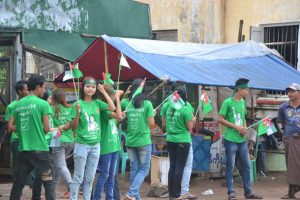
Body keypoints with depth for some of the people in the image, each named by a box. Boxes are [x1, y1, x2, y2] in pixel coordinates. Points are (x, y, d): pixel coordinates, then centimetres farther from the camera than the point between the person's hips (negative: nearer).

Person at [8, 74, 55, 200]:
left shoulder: (18, 104, 8)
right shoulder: (42, 104, -7)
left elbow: (11, 127, 9)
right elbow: (46, 129, -7)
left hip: (23, 150, 5)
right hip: (39, 149, -5)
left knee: (18, 183, 13)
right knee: (49, 183, 0)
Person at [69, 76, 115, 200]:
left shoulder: (97, 103, 5)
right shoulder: (78, 104, -7)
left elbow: (112, 108, -8)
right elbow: (74, 127, -7)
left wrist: (104, 92, -5)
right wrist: (78, 113, -24)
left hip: (95, 145, 4)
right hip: (82, 145, -4)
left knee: (90, 179, 12)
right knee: (78, 178, -1)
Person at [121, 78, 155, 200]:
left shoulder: (125, 103, -3)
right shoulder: (147, 104, -10)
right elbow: (151, 123, -10)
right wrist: (152, 114, 8)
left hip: (130, 141, 4)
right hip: (143, 141, -3)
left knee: (134, 169, 13)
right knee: (144, 169, 6)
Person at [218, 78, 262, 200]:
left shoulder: (242, 102, 11)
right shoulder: (228, 102, -10)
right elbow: (220, 119, -11)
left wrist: (245, 128, 2)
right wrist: (236, 127, -14)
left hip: (242, 140, 7)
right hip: (231, 140, -7)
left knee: (246, 166, 10)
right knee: (230, 168, 0)